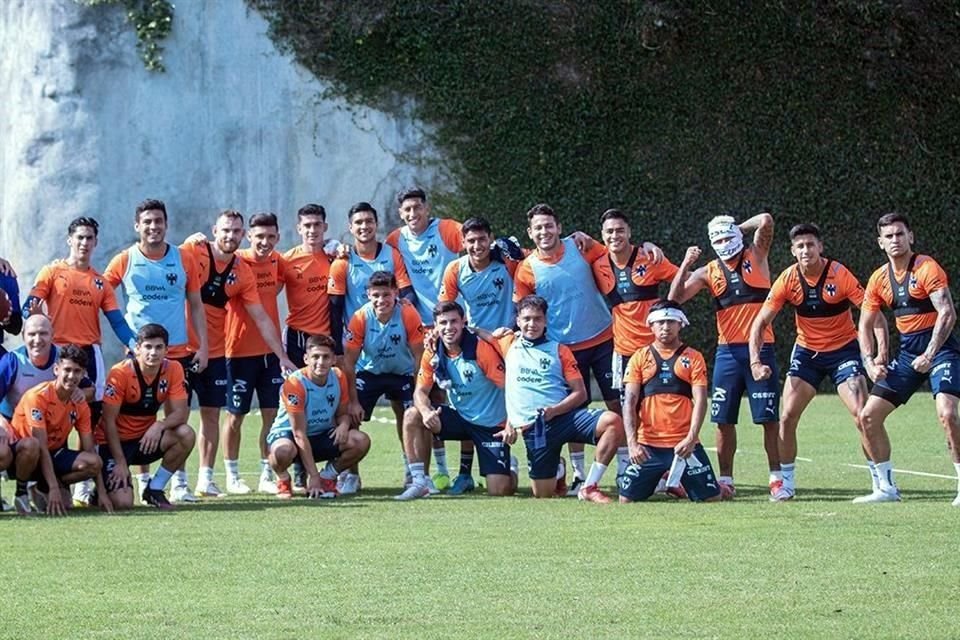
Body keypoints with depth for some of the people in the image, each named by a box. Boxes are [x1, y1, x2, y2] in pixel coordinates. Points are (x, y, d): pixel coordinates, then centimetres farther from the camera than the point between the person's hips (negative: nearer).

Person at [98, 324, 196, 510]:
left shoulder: (173, 370, -8)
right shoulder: (120, 373, -20)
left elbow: (181, 413, -11)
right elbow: (109, 421, -17)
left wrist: (159, 426, -32)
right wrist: (120, 463, -20)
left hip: (145, 439, 5)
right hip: (116, 442, -5)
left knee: (186, 435, -24)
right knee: (123, 504, -23)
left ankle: (154, 489, -5)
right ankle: (103, 489, 15)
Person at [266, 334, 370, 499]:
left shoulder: (338, 378, -8)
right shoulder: (295, 383, -25)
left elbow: (342, 413, 8)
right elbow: (299, 434, -25)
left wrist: (344, 424, -21)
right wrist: (313, 476, -26)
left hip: (323, 435, 5)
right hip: (287, 433, -5)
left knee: (361, 441, -20)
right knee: (284, 450, -42)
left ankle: (328, 475, 5)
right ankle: (283, 479, -4)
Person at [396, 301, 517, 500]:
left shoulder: (481, 349, -20)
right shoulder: (432, 355, -4)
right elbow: (421, 391, 0)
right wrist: (426, 411, -24)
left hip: (491, 424, -5)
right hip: (459, 417, 5)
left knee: (500, 490, -13)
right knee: (412, 416, -17)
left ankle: (510, 465, 27)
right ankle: (419, 483, -11)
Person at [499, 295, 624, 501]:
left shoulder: (559, 350, 12)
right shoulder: (509, 344, 14)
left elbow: (580, 393, 7)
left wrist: (555, 410, -14)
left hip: (565, 415, 0)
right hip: (533, 427, 0)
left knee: (613, 421, -29)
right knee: (543, 494, -5)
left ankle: (589, 487, -19)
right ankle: (556, 472, 33)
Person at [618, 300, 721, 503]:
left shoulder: (693, 358, 6)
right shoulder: (640, 358, 8)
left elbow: (700, 401, -2)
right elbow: (629, 404, 1)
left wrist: (691, 439, -15)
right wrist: (632, 443, -12)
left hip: (684, 445, -1)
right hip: (647, 446, 1)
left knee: (712, 498, -6)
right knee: (627, 499, -5)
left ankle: (676, 481, 23)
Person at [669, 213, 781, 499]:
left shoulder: (756, 258, 4)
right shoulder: (709, 272, 9)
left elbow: (765, 221, -10)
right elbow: (676, 298, -1)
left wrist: (741, 228, 4)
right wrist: (685, 266, -10)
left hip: (760, 349, -3)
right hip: (728, 353, 3)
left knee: (769, 417, -3)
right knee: (724, 420, 2)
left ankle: (776, 477, 3)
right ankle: (726, 480, 8)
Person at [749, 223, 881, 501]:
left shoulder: (840, 274, -19)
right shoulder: (788, 279, -10)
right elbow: (761, 322, -6)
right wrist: (755, 361, -18)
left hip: (843, 350, -3)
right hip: (806, 352, 3)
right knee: (787, 417, -4)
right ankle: (786, 483, 9)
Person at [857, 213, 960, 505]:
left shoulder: (927, 268, -12)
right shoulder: (879, 279, 7)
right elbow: (866, 324, 14)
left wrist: (930, 354, -27)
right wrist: (870, 361, -1)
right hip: (907, 353, 7)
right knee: (868, 416, 1)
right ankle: (886, 488, 12)